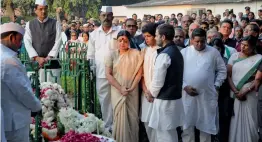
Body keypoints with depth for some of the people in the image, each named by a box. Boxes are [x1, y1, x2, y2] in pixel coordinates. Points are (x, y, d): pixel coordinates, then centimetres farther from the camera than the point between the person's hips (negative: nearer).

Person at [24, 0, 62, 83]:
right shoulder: (29, 24, 10)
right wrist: (37, 58, -11)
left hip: (52, 63, -1)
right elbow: (27, 42, 2)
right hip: (35, 63, 1)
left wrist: (49, 57, -12)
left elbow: (58, 41, -1)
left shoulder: (55, 23, 6)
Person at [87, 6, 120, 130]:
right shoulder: (94, 34, 8)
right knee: (104, 100, 9)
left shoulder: (119, 32, -2)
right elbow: (90, 55, 13)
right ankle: (107, 125, 20)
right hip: (101, 73, 3)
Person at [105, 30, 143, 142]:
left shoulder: (136, 53, -1)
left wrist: (132, 88, -12)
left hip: (132, 91, 0)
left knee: (132, 117, 5)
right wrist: (120, 88, -13)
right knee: (119, 117, 6)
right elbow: (108, 74, -4)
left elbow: (139, 72, -2)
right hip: (117, 92, 0)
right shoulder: (111, 55, 1)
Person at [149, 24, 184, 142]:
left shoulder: (164, 55, -18)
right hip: (175, 97, 9)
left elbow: (158, 80, -19)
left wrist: (153, 93, 0)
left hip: (164, 100, -9)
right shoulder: (177, 52, 11)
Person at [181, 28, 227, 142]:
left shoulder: (213, 52, 3)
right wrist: (184, 86, -9)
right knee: (187, 124, 5)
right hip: (188, 95, 0)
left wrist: (216, 85, 2)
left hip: (207, 95, 0)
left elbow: (222, 70, 9)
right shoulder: (184, 52, 1)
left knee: (206, 124, 10)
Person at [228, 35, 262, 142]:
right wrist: (235, 91, -8)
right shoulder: (234, 56, 6)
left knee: (249, 121, 1)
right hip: (234, 94, 2)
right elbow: (228, 75, 3)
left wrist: (245, 92, -12)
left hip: (249, 95, -2)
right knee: (234, 120, 5)